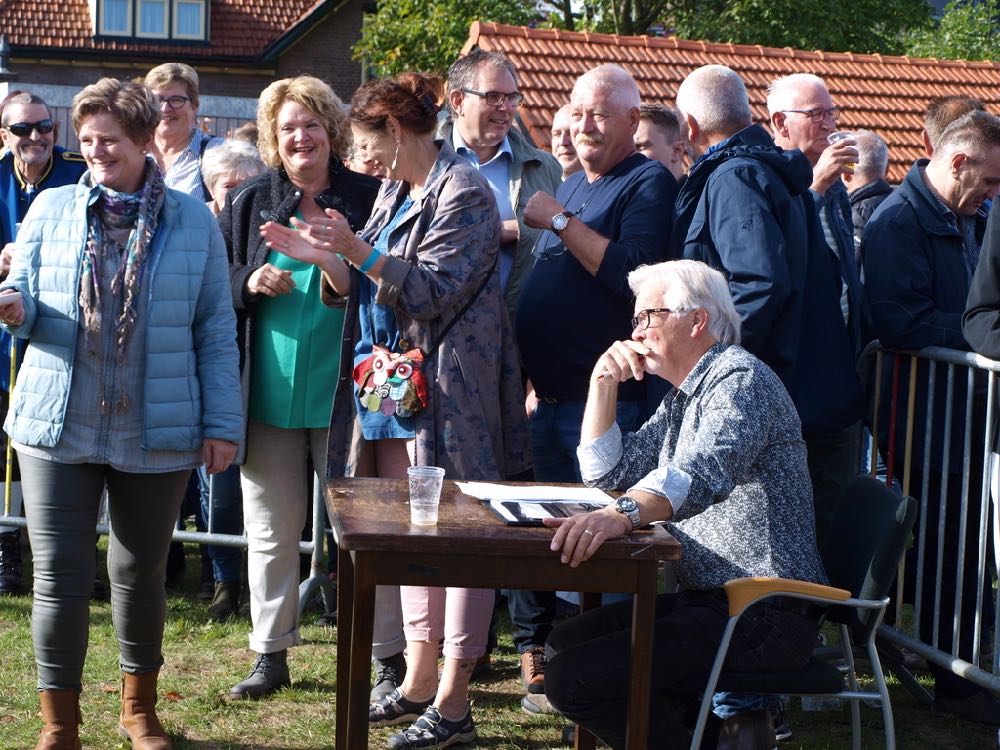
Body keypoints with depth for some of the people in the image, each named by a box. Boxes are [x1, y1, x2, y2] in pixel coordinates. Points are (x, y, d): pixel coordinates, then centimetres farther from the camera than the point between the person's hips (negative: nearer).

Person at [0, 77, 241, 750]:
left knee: (142, 574, 13)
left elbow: (215, 331, 2)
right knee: (60, 578, -1)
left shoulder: (194, 222, 2)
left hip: (156, 433, 0)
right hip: (58, 425, 0)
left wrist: (222, 422, -2)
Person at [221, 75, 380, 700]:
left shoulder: (368, 198, 0)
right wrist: (249, 282, -10)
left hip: (344, 392, -3)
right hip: (268, 393, 3)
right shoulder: (250, 202, 7)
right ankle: (272, 654, 21)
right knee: (271, 529, 10)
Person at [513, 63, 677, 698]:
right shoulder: (571, 187, 19)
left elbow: (633, 274, -23)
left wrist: (560, 221, -17)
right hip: (550, 399, 8)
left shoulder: (649, 183, -7)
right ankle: (535, 653, 25)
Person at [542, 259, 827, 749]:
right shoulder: (683, 396, 19)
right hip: (709, 598, 11)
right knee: (564, 645, 10)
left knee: (574, 680, -20)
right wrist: (604, 384, 9)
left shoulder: (740, 379, -13)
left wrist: (623, 514, -51)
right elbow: (605, 473, 22)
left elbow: (704, 472, -33)